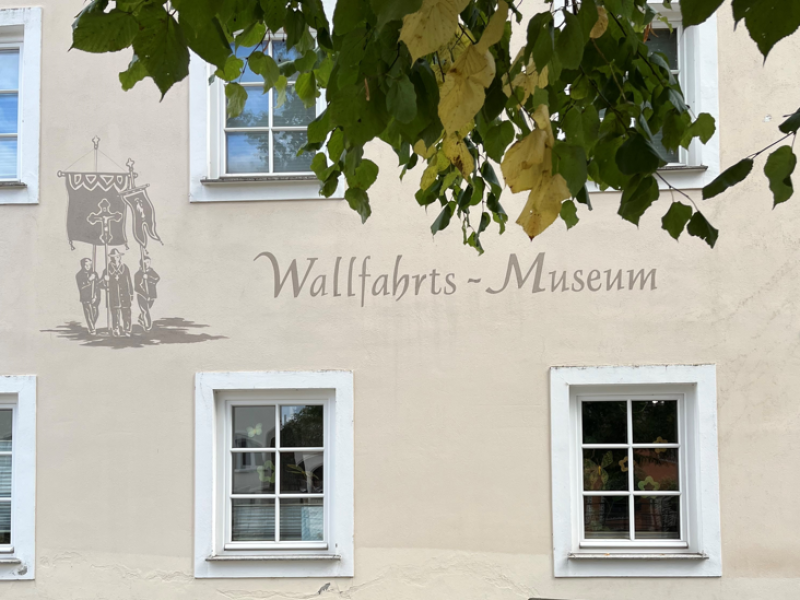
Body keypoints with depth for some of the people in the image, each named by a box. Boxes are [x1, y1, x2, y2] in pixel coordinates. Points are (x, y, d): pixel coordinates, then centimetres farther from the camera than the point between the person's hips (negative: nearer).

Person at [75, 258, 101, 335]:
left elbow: (97, 285, 9)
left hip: (94, 297, 3)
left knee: (95, 313, 0)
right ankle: (91, 329, -5)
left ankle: (91, 327, 20)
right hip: (86, 298, -3)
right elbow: (81, 287, -9)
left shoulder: (94, 273, 11)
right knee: (89, 314, -10)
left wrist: (96, 296, 1)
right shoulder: (79, 275, 1)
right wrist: (89, 280, -17)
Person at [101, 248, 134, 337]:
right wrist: (106, 280, -16)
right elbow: (105, 285, 8)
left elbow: (129, 283, 9)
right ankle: (116, 331, 1)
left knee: (126, 314, -4)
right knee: (115, 314, -6)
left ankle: (127, 331, 5)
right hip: (113, 296, -1)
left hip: (125, 296, 1)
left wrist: (131, 296, 6)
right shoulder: (108, 269, 6)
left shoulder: (125, 268, 8)